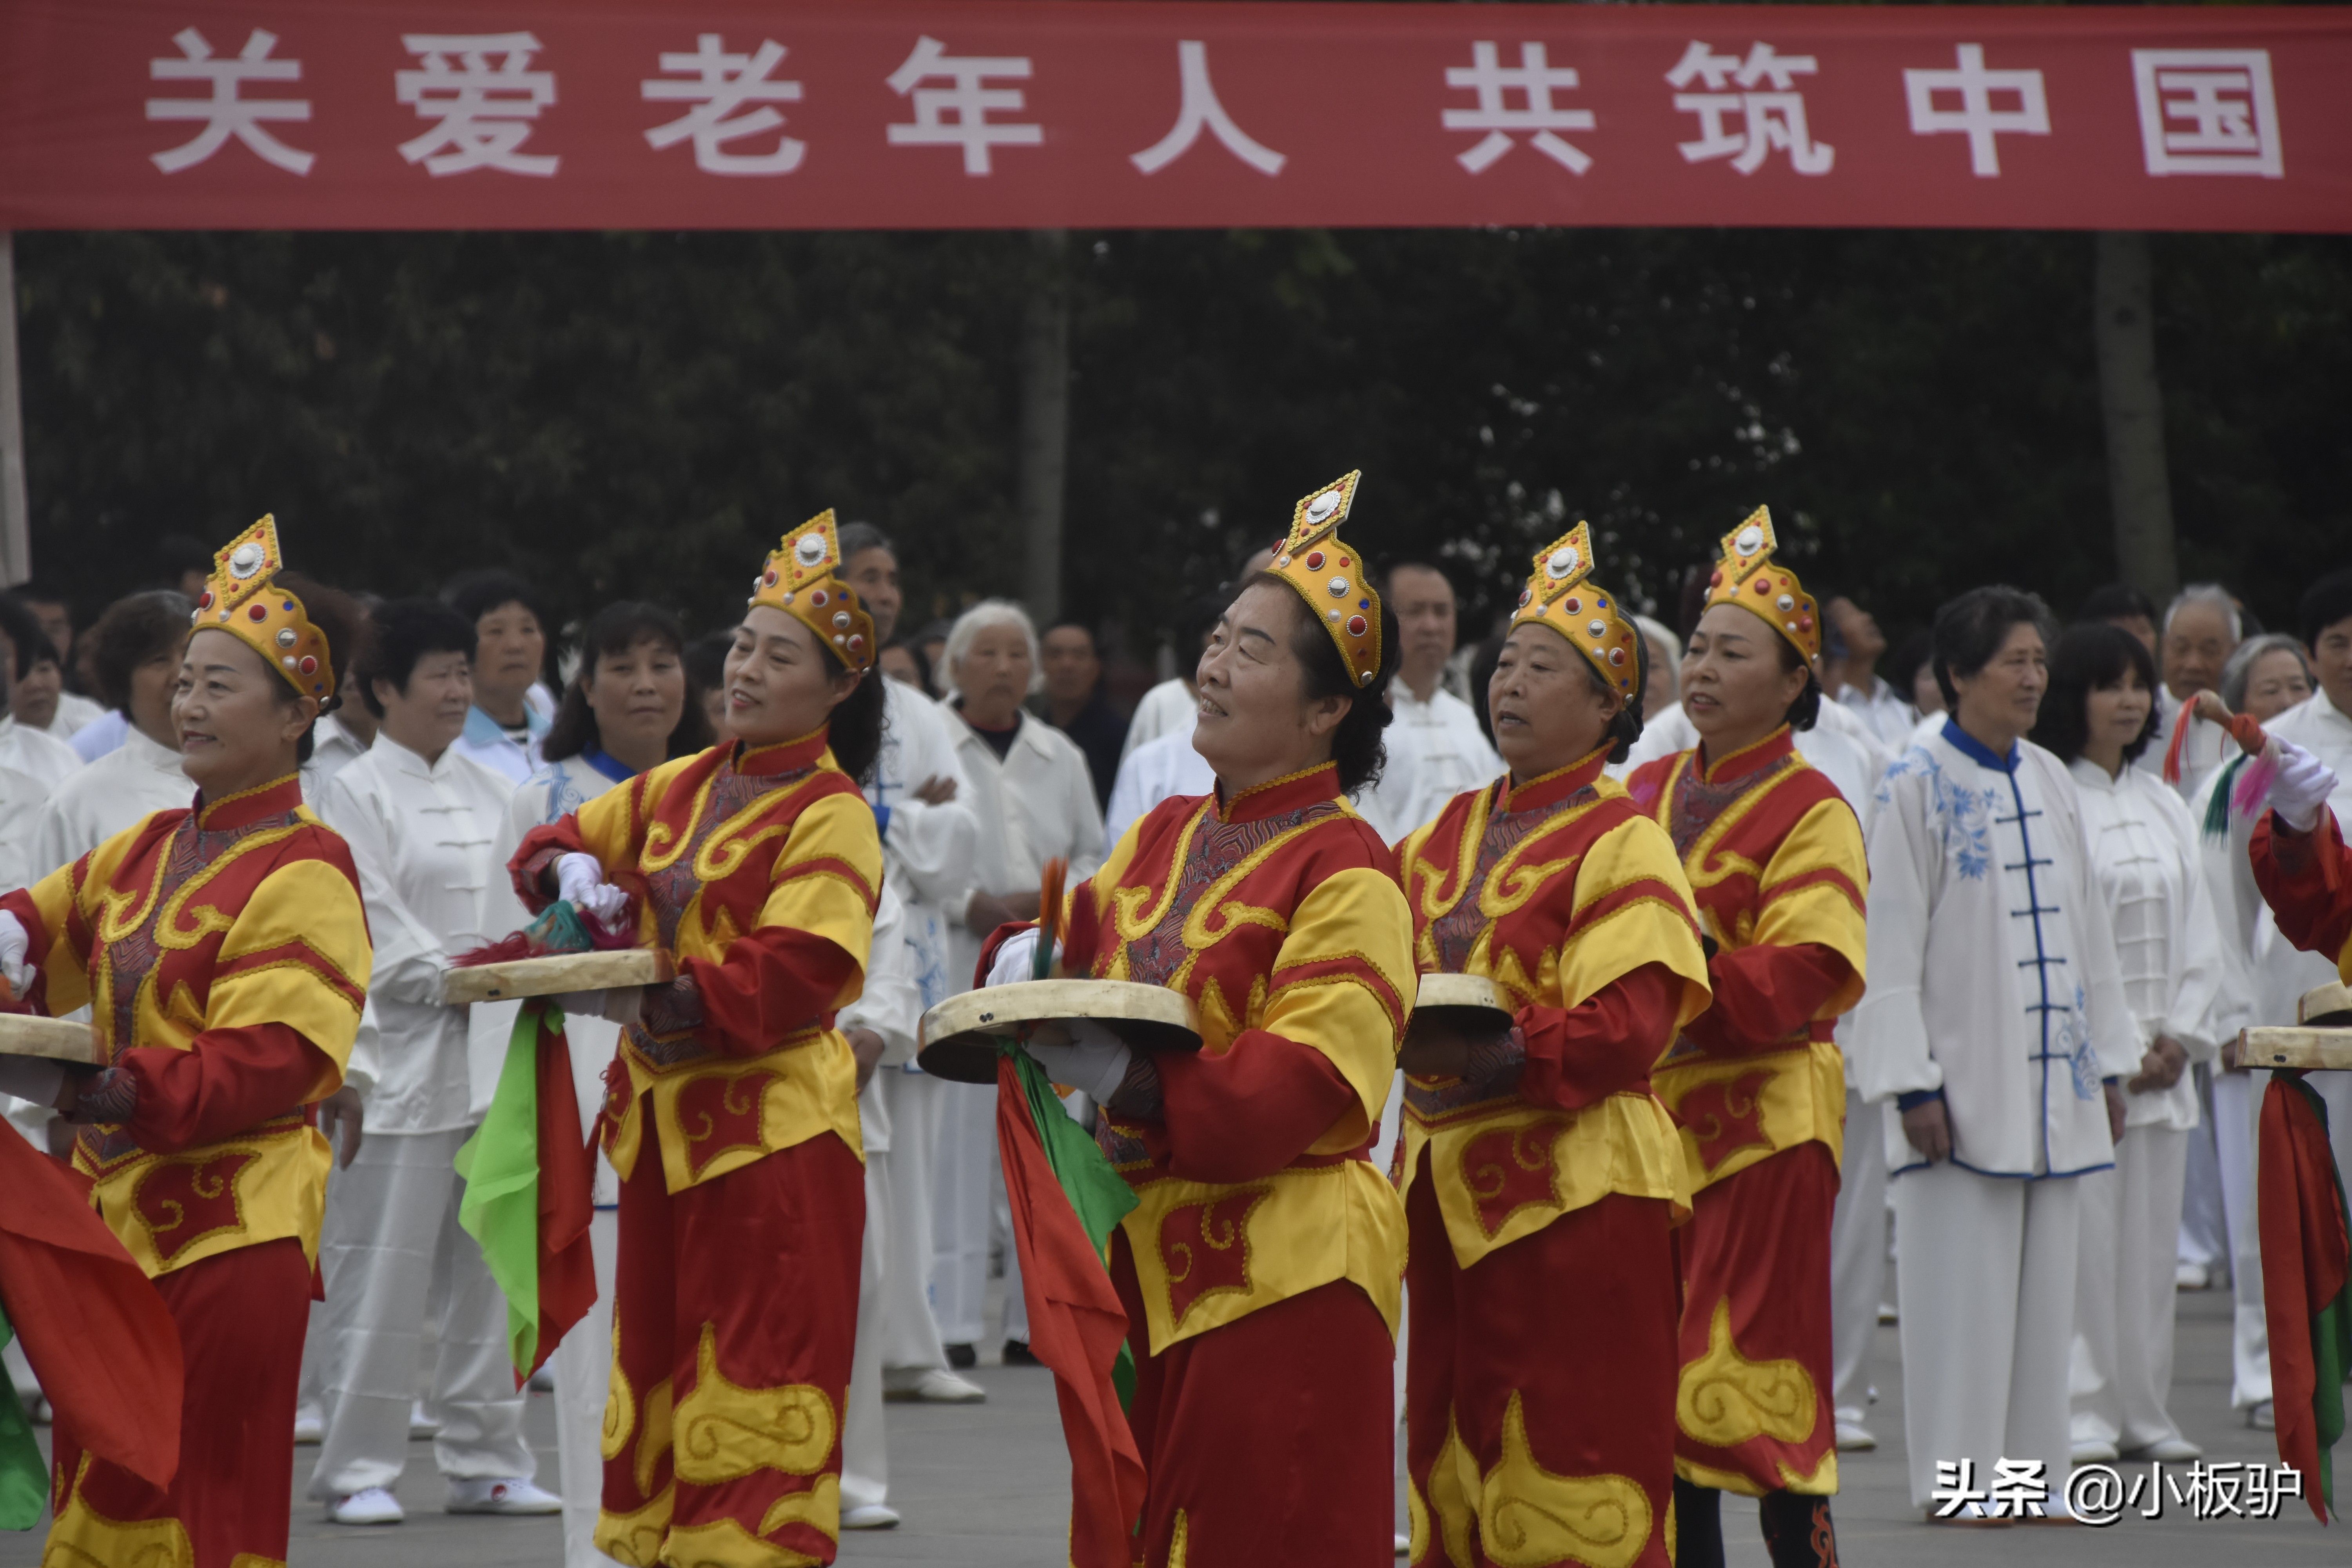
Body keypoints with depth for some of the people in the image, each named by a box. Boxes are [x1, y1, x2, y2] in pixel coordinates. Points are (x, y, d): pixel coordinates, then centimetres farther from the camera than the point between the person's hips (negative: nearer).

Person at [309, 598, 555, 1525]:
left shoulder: (491, 793, 17)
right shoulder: (357, 795, -3)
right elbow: (372, 926, -10)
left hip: (496, 1056, 6)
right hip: (401, 1055, -6)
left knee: (490, 1267, 9)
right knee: (382, 1267, -5)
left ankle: (485, 1461, 15)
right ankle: (358, 1468, 1)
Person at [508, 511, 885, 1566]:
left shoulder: (830, 817, -10)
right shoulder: (683, 787, 12)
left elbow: (797, 971, -21)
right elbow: (559, 844, 21)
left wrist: (664, 1005, -28)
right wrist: (571, 867, -3)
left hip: (774, 1129, -8)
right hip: (664, 1119, 8)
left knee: (756, 1373, -6)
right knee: (658, 1360, 12)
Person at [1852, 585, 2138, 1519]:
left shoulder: (2050, 783, 12)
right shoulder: (1917, 788, -7)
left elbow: (2087, 926, 16)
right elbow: (1892, 944, -10)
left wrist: (2110, 1061, 12)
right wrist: (1911, 1083, -15)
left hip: (2051, 1080, 6)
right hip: (1965, 1081, -6)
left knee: (2045, 1278, 7)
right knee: (1962, 1279, -3)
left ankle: (2032, 1465, 14)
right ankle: (1954, 1471, 4)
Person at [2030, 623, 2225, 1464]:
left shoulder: (2164, 808, 15)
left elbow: (2199, 934, 15)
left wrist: (2180, 1037, 1)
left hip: (2160, 1059, 6)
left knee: (2153, 1235, 7)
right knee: (2082, 1232, -7)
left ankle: (2143, 1411, 13)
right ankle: (2081, 1414, -2)